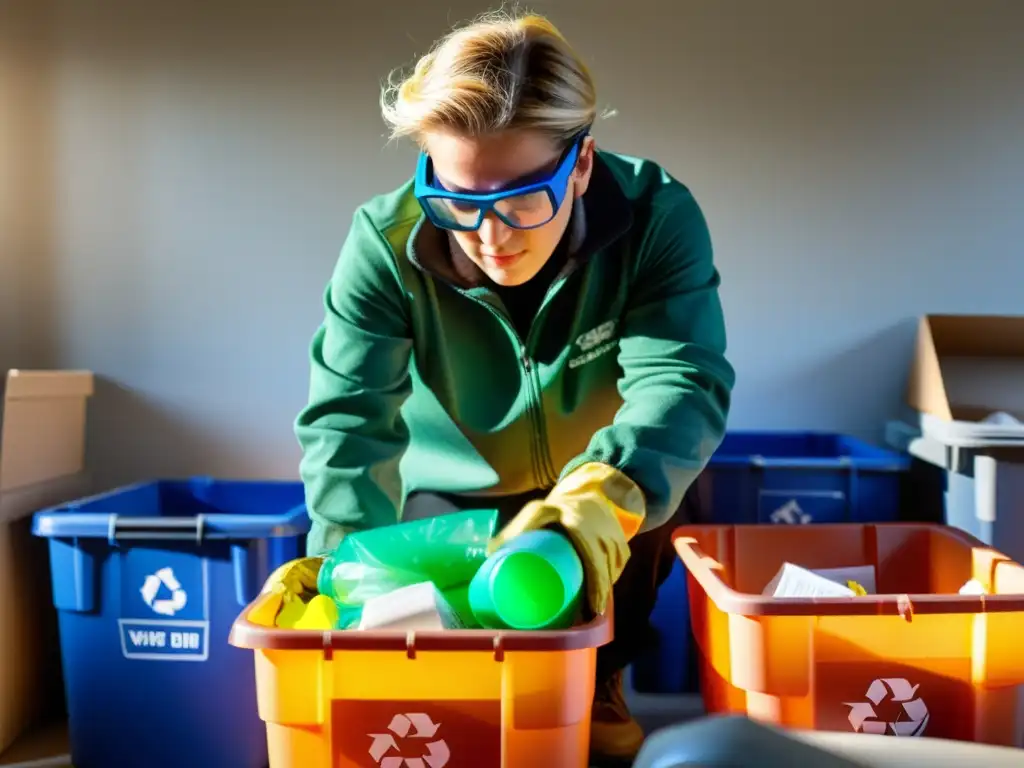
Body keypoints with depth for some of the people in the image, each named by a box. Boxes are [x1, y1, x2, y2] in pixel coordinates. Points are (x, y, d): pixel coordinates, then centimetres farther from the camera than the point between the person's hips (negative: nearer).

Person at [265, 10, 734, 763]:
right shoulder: (385, 242, -27)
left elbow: (680, 377, -39)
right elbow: (349, 411, -31)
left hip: (603, 478, 1)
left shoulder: (656, 215, -28)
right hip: (451, 492, -1)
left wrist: (606, 490, -60)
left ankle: (598, 683, 2)